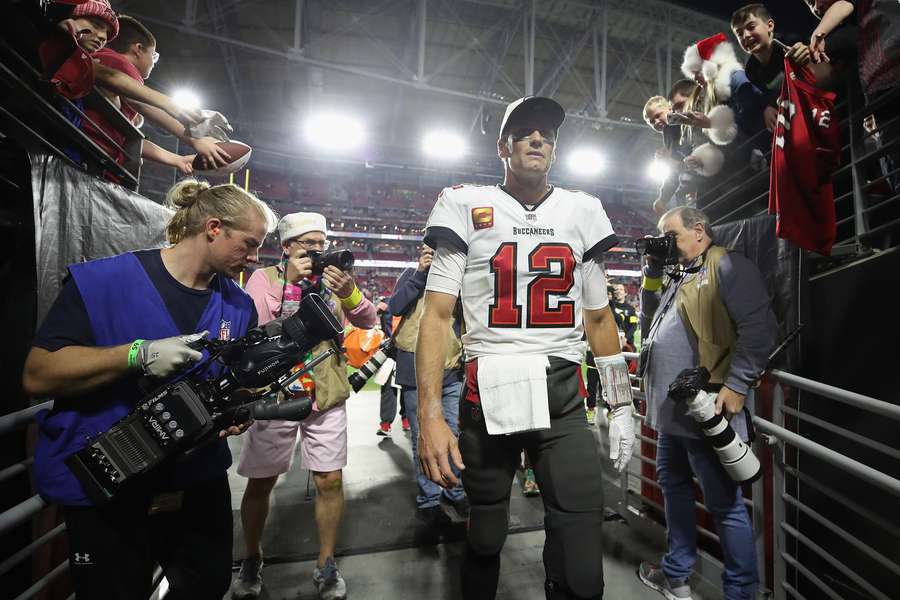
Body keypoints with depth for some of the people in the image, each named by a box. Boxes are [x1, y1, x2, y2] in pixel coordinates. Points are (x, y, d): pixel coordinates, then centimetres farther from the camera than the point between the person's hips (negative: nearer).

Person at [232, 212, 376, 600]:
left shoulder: (334, 279, 6)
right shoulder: (265, 277, -1)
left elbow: (369, 321, -3)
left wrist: (349, 291, -22)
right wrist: (288, 280, -21)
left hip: (327, 397, 2)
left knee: (330, 481, 5)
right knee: (260, 482, 12)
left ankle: (326, 566, 27)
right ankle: (252, 560, 39)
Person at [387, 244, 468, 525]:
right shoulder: (412, 275, 6)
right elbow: (395, 306, -9)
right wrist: (420, 273, -14)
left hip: (452, 368, 3)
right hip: (417, 370, -2)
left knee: (456, 434, 10)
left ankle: (455, 491, 29)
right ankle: (428, 499, 20)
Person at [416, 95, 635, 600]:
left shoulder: (582, 212, 9)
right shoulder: (466, 205, 1)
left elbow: (599, 317, 14)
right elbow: (438, 314, -4)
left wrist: (621, 407, 11)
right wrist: (430, 415, -13)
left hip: (564, 400, 2)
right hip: (488, 394, -1)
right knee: (485, 539, 16)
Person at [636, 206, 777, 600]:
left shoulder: (728, 267, -8)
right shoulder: (678, 277, 18)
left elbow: (759, 328, -16)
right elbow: (649, 324, 18)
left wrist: (736, 384, -21)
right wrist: (653, 273, 10)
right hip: (671, 408, 10)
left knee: (725, 503, 4)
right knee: (673, 485, 19)